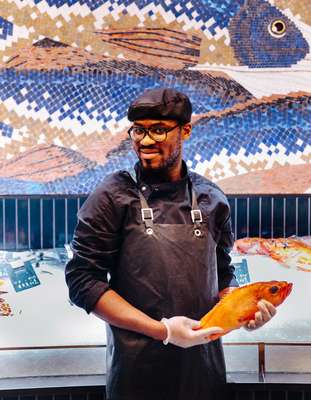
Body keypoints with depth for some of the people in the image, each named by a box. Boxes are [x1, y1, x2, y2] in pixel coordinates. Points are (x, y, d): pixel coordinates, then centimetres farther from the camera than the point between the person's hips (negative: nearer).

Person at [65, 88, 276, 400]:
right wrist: (161, 330, -18)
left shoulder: (212, 200, 2)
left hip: (204, 361, 4)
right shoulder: (113, 196, -9)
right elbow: (83, 280, -11)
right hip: (137, 366, -3)